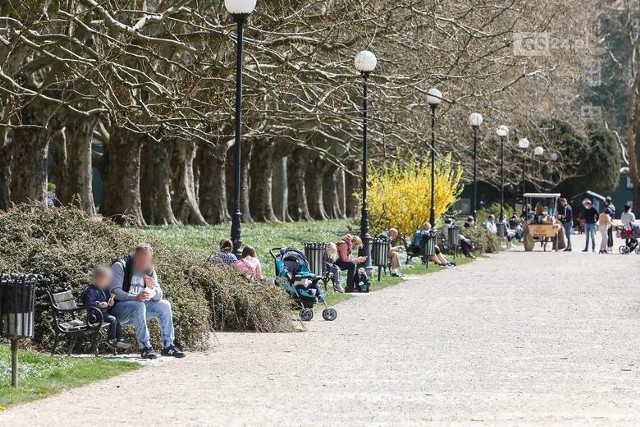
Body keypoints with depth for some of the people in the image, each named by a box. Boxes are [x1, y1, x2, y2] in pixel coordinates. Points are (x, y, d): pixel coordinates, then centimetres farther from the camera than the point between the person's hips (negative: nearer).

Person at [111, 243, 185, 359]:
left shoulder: (149, 271, 9)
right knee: (139, 305, -35)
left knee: (164, 305, -7)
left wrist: (152, 289, -21)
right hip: (117, 309, -7)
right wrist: (135, 297, -36)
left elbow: (159, 296, 4)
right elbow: (115, 291, -22)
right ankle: (145, 347, -35)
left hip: (138, 308, 7)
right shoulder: (119, 266, -11)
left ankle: (168, 345, -4)